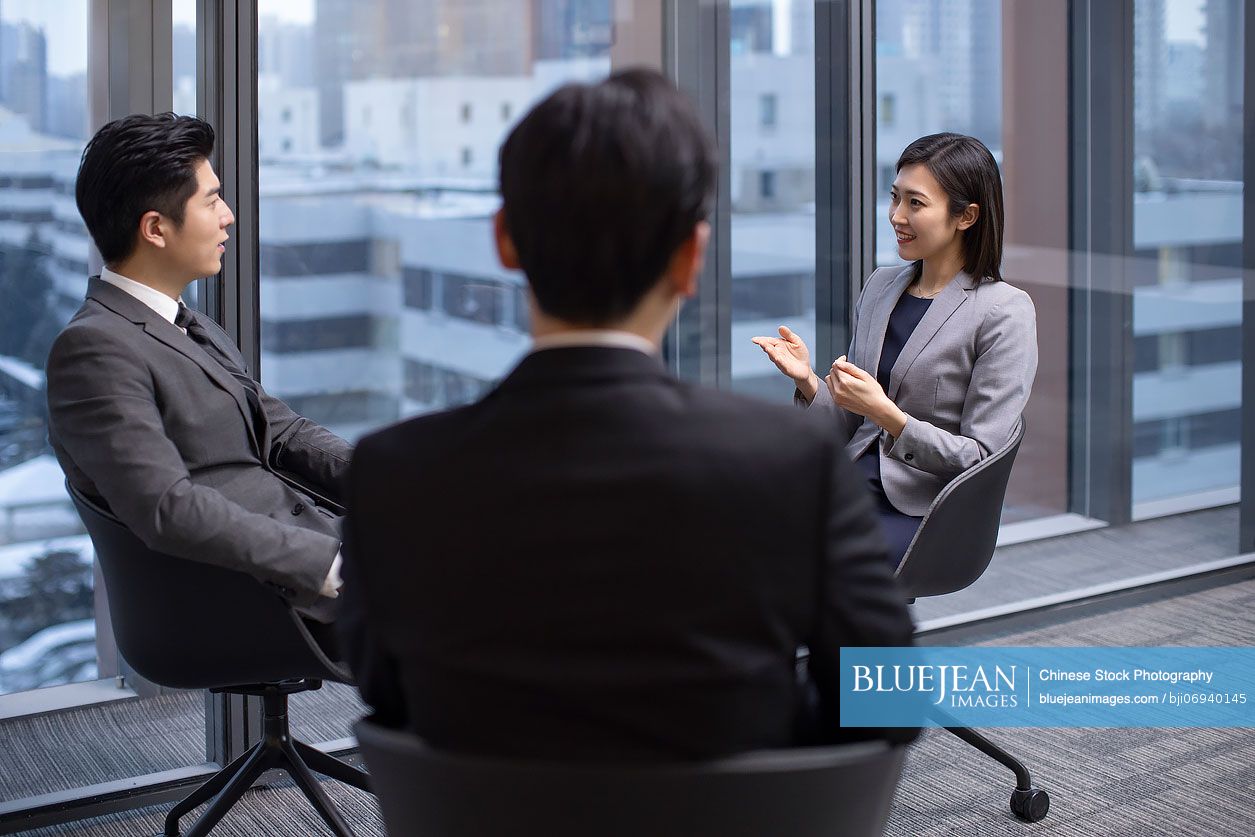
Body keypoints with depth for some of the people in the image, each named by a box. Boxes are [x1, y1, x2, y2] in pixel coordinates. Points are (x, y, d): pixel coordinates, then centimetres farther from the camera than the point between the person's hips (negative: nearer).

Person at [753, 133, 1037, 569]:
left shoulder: (1004, 311, -6)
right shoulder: (880, 286, 14)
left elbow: (977, 457, -9)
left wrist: (887, 415, -22)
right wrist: (809, 382, -4)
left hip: (926, 513, -5)